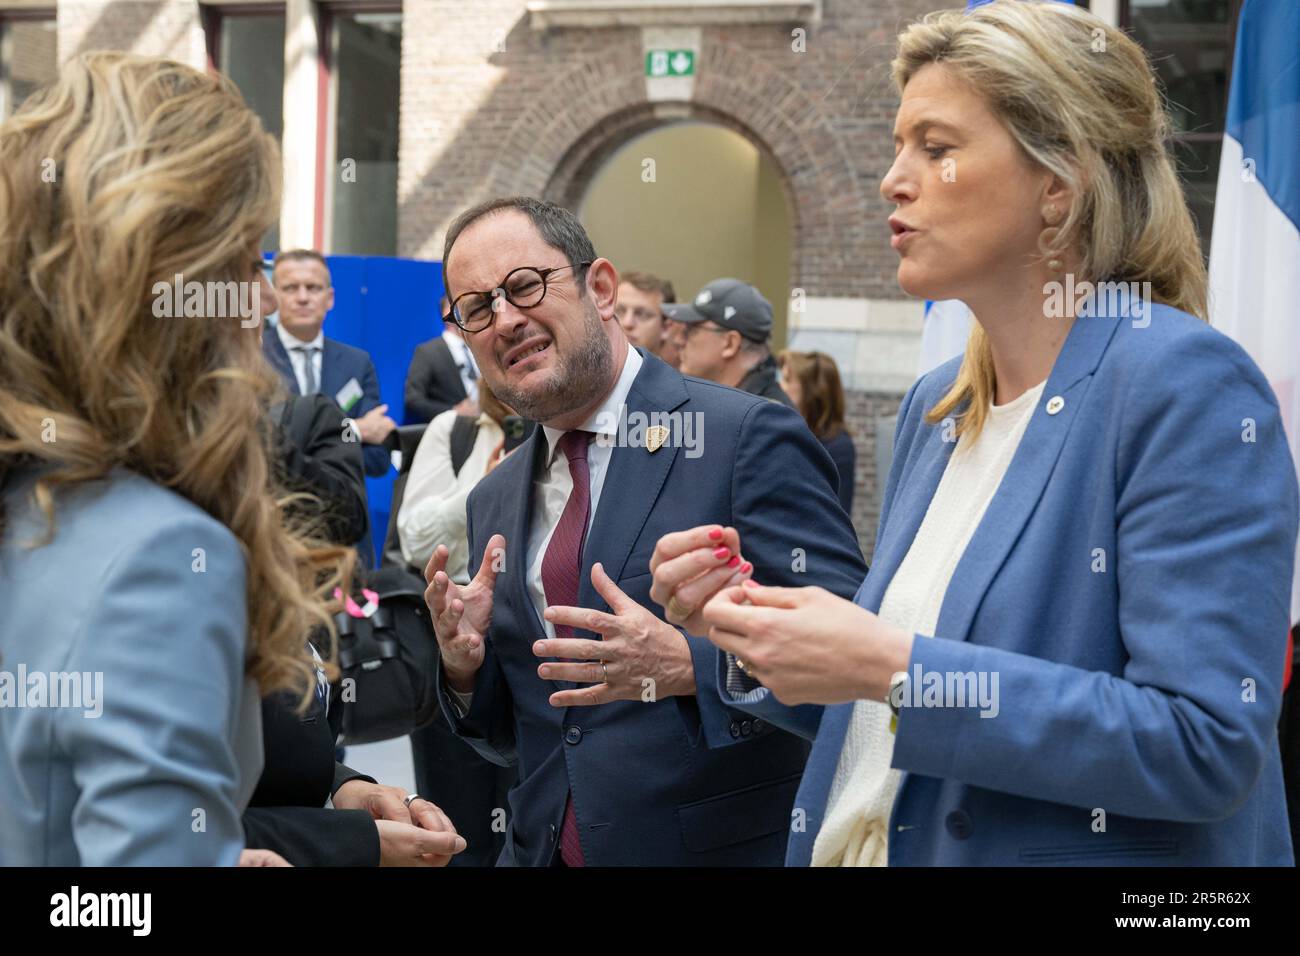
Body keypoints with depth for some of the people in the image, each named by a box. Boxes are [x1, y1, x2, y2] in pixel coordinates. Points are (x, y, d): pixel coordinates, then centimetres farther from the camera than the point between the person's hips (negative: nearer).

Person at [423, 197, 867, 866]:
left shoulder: (749, 438, -12)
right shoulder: (493, 504, 8)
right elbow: (511, 740, 12)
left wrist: (686, 666, -30)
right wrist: (465, 664, -7)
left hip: (726, 845, -5)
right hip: (542, 848, 5)